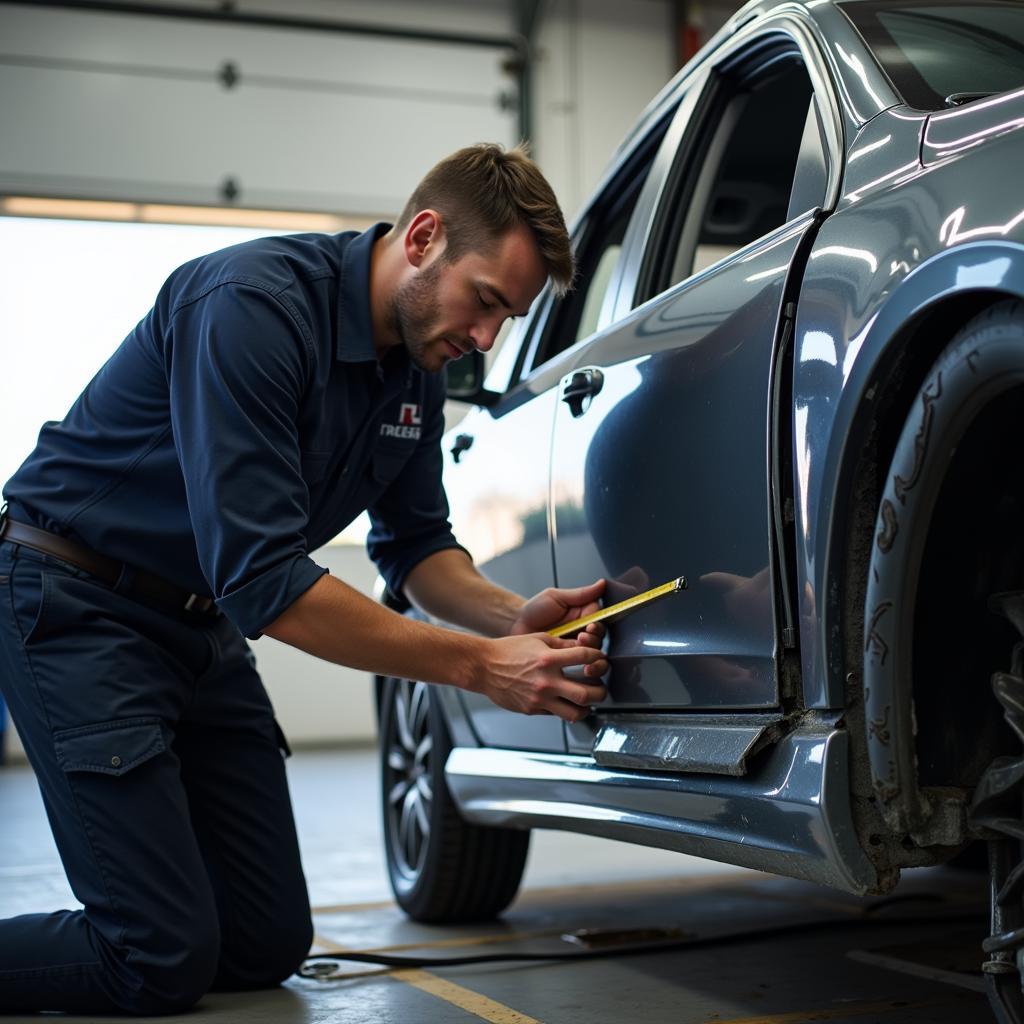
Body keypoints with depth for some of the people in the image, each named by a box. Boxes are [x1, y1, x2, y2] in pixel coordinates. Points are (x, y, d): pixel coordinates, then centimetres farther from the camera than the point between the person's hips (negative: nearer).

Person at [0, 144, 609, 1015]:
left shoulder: (419, 364, 0)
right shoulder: (255, 305, -27)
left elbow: (415, 543, 11)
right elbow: (262, 580, -30)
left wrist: (512, 617, -11)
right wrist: (479, 666, -27)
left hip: (202, 618, 8)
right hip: (79, 605, -8)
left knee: (270, 947, 5)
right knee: (165, 964, -12)